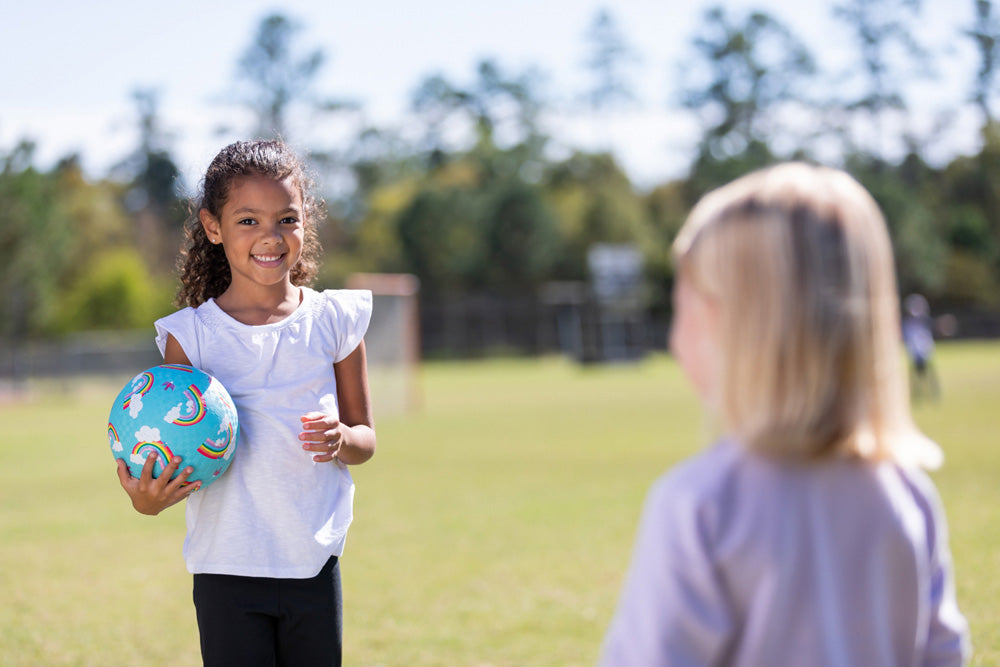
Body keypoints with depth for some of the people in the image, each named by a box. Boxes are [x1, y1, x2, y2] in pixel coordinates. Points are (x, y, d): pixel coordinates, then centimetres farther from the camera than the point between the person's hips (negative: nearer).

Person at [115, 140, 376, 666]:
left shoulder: (334, 321, 2)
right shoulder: (191, 335, -3)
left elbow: (365, 437, 9)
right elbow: (172, 455, -1)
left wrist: (339, 440, -14)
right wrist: (149, 500, -22)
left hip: (314, 566, 2)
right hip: (228, 568, -2)